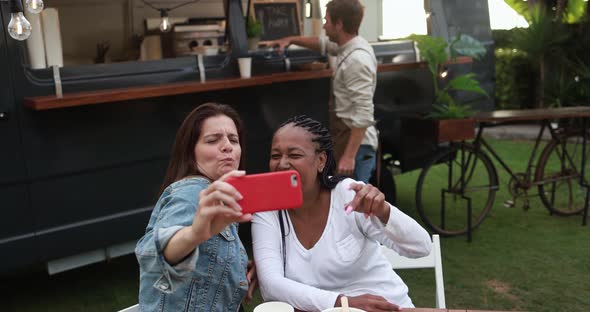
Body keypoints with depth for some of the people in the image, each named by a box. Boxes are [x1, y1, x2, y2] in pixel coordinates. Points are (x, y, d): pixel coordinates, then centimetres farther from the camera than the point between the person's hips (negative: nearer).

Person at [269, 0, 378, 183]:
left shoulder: (357, 59, -22)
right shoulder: (348, 46, 8)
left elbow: (364, 114, -27)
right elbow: (324, 44, 33)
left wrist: (349, 155, -28)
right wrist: (291, 40, 33)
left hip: (355, 143, -10)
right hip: (347, 139, 10)